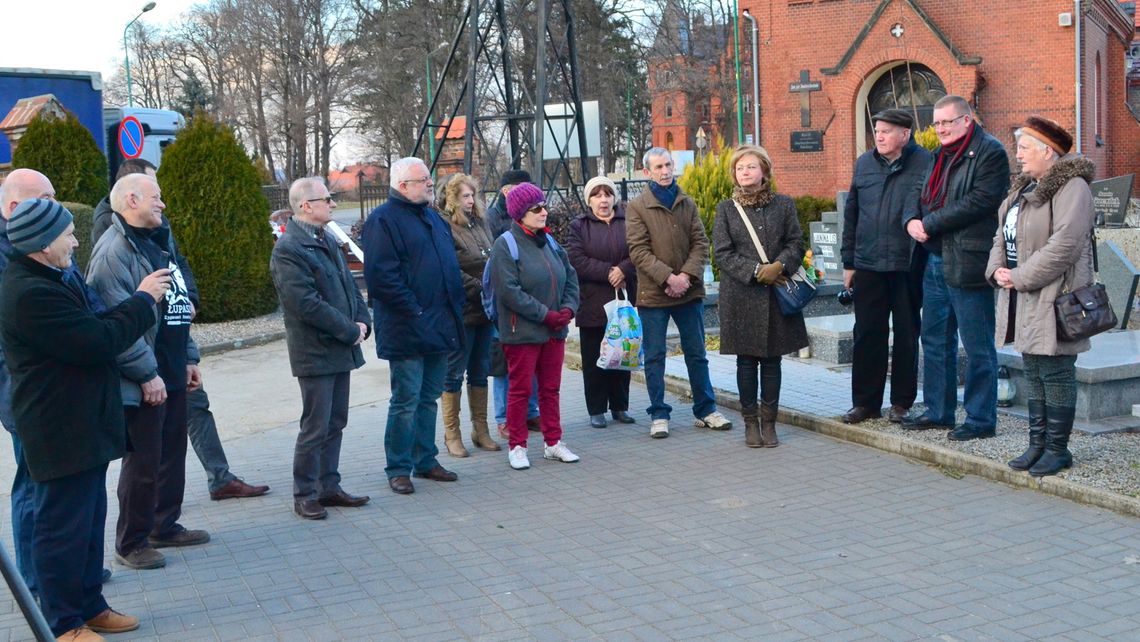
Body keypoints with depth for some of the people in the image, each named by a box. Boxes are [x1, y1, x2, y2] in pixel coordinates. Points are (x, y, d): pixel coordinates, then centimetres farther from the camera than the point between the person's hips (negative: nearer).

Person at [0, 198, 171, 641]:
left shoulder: (48, 279, 11)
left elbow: (89, 329, 14)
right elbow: (98, 342, -24)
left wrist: (141, 301, 0)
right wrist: (142, 300, -12)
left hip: (82, 426, 11)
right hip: (62, 432, -11)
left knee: (88, 521, 18)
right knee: (63, 526, 1)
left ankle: (88, 606, 30)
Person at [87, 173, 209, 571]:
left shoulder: (159, 242, 16)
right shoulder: (114, 250, -16)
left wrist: (188, 358, 17)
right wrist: (146, 374, -21)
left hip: (172, 374, 9)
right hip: (142, 383, -9)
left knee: (172, 455, 17)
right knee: (143, 462, -1)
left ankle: (165, 526, 31)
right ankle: (130, 544, 12)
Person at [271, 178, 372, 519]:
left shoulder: (327, 241, 13)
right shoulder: (288, 249, -15)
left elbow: (349, 285, 17)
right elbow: (307, 304, -21)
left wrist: (362, 322, 0)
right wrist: (350, 331, -15)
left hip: (341, 349, 8)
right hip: (315, 353, -8)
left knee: (335, 424, 14)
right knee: (315, 427, -1)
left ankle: (329, 486, 24)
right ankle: (304, 495, 10)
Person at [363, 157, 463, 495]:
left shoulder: (433, 217, 17)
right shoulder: (383, 220, -10)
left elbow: (450, 262, 25)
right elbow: (381, 275, -18)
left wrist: (455, 307, 13)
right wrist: (414, 310, -20)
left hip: (439, 326, 8)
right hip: (407, 329, -8)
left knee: (428, 399, 15)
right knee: (406, 401, -2)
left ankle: (425, 460, 25)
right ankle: (398, 469, 8)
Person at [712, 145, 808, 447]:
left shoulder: (784, 204, 7)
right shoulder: (726, 209, 4)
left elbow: (796, 243, 4)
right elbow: (722, 252, -3)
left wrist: (779, 266, -15)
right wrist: (756, 271, -14)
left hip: (777, 293, 1)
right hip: (741, 295, -1)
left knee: (772, 360, 5)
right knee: (746, 360, 4)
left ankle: (769, 422, 14)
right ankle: (751, 422, 14)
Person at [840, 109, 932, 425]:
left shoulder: (925, 164, -6)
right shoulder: (864, 163, 8)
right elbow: (851, 214, 11)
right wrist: (849, 261, 10)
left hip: (909, 265, -3)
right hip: (867, 265, 4)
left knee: (906, 334, 8)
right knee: (867, 334, 7)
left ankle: (901, 402, 19)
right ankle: (865, 401, 16)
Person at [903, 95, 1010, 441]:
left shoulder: (989, 152, -9)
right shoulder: (941, 155, 18)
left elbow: (980, 201, -19)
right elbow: (919, 195, 19)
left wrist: (929, 224, -15)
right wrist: (912, 219, -4)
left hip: (968, 264, -9)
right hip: (935, 260, 9)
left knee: (977, 347, -1)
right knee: (935, 340, 16)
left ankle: (981, 419, 7)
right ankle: (938, 411, 27)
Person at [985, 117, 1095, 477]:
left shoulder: (1072, 188, -14)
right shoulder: (1025, 188, 17)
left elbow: (1063, 246, -23)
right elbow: (1003, 237, 19)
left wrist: (1020, 277, -19)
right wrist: (998, 269, -1)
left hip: (1054, 298, -9)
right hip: (1024, 299, 9)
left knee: (1055, 373, -2)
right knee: (1033, 373, 14)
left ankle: (1057, 448, 7)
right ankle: (1037, 443, 22)